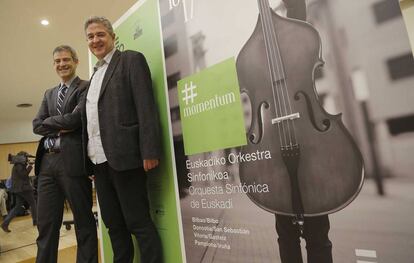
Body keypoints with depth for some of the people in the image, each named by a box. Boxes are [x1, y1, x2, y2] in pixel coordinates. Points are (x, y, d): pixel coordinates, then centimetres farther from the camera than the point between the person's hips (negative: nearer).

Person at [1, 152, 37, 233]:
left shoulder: (17, 165, 17)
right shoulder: (19, 165, -14)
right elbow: (23, 175, -20)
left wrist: (27, 166, 9)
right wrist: (29, 167, -12)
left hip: (18, 189, 9)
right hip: (23, 188, -9)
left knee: (18, 206, 10)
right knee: (33, 203, 5)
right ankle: (35, 220, 14)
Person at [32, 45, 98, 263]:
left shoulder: (86, 87, 1)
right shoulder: (49, 94, 22)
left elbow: (77, 118, -13)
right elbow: (36, 126, 11)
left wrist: (50, 122, 1)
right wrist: (60, 128, -5)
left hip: (72, 161, -6)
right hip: (47, 161, 7)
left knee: (83, 221, 4)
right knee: (46, 224, 12)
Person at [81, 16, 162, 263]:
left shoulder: (131, 59, 1)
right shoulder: (95, 74, 23)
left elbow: (146, 106, -11)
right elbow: (91, 117, 19)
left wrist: (149, 151, -19)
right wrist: (89, 157, 11)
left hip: (123, 157, -7)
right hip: (99, 160, 8)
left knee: (139, 223, -1)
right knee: (114, 225, 14)